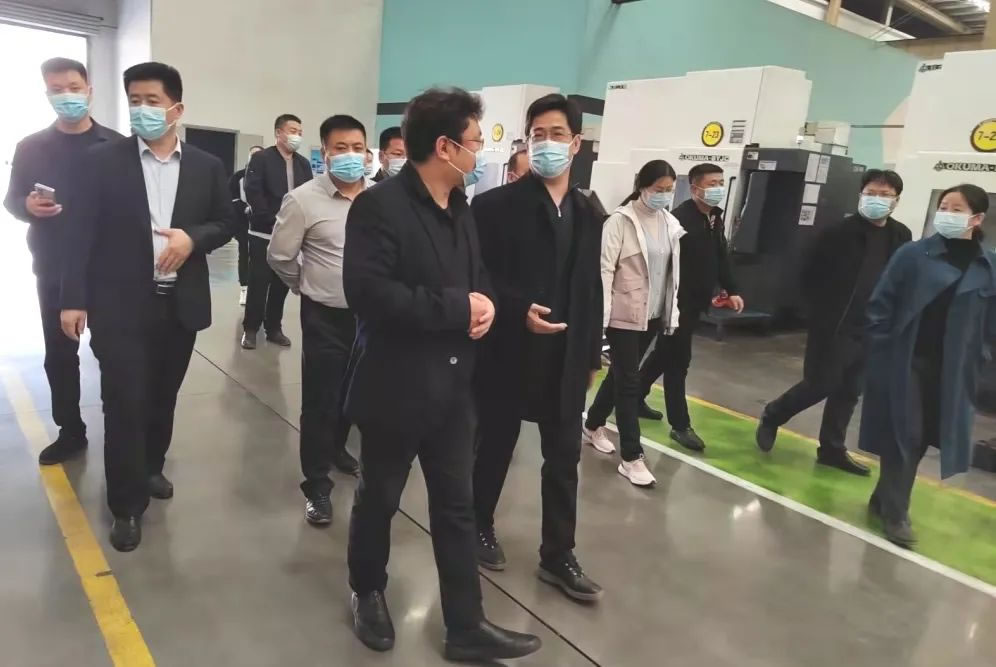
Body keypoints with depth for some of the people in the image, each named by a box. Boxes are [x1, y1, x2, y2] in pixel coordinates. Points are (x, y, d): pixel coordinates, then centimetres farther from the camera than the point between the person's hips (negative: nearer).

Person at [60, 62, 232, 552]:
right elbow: (84, 231, -3)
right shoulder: (103, 159, -2)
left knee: (163, 397, 16)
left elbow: (224, 225, 9)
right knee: (124, 404, 0)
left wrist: (192, 238, -13)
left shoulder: (206, 166, 4)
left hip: (180, 303, 3)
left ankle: (150, 469, 39)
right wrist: (74, 298, -7)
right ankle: (126, 504, 13)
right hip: (121, 305, -2)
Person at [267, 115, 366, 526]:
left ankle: (336, 448, 46)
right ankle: (317, 485, 18)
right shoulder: (303, 199, -12)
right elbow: (279, 257, -4)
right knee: (320, 400, 3)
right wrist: (306, 286, 7)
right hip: (325, 316, -4)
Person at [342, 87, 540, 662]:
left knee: (457, 506, 12)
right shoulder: (380, 206, -16)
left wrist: (484, 303, -6)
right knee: (379, 499, 15)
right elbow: (368, 291, -26)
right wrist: (457, 306, -23)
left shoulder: (462, 210, 8)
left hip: (453, 384, 7)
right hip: (396, 385, -6)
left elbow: (479, 275, 19)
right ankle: (369, 593, 40)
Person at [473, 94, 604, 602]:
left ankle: (557, 556, 23)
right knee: (494, 448, 12)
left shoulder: (588, 214, 10)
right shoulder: (496, 205, -6)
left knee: (564, 459, 9)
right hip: (508, 353, -4)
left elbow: (591, 289, 13)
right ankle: (480, 526, 35)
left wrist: (591, 355, 13)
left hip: (566, 359, 5)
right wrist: (520, 311, -24)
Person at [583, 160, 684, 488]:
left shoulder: (669, 222, 6)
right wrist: (600, 317, -17)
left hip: (653, 314, 6)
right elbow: (605, 269, -14)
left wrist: (672, 313, 11)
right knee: (629, 381, -3)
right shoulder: (621, 220, -12)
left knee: (621, 374, 17)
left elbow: (672, 270, 12)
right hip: (624, 315, -6)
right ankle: (632, 457, 5)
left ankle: (592, 426, 37)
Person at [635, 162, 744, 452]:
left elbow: (721, 257, 19)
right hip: (678, 301, -9)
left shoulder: (715, 218, 11)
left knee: (666, 353, 20)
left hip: (697, 301, 9)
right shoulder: (680, 218, -18)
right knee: (678, 360, -1)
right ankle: (680, 425, 9)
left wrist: (731, 290, 12)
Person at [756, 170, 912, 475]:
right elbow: (809, 274, -7)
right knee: (819, 385, -1)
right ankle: (771, 416, 22)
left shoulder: (901, 237, 3)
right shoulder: (838, 232, -11)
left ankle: (832, 448, 25)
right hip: (833, 327, -5)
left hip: (871, 330, 5)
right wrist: (824, 309, -6)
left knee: (849, 392, 12)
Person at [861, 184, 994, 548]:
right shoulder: (913, 254, -6)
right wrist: (882, 353, -10)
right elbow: (880, 305, -5)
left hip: (952, 372, 3)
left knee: (920, 439, 12)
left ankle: (884, 499, 30)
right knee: (904, 436, 1)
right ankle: (894, 512, 15)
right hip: (905, 364, -3)